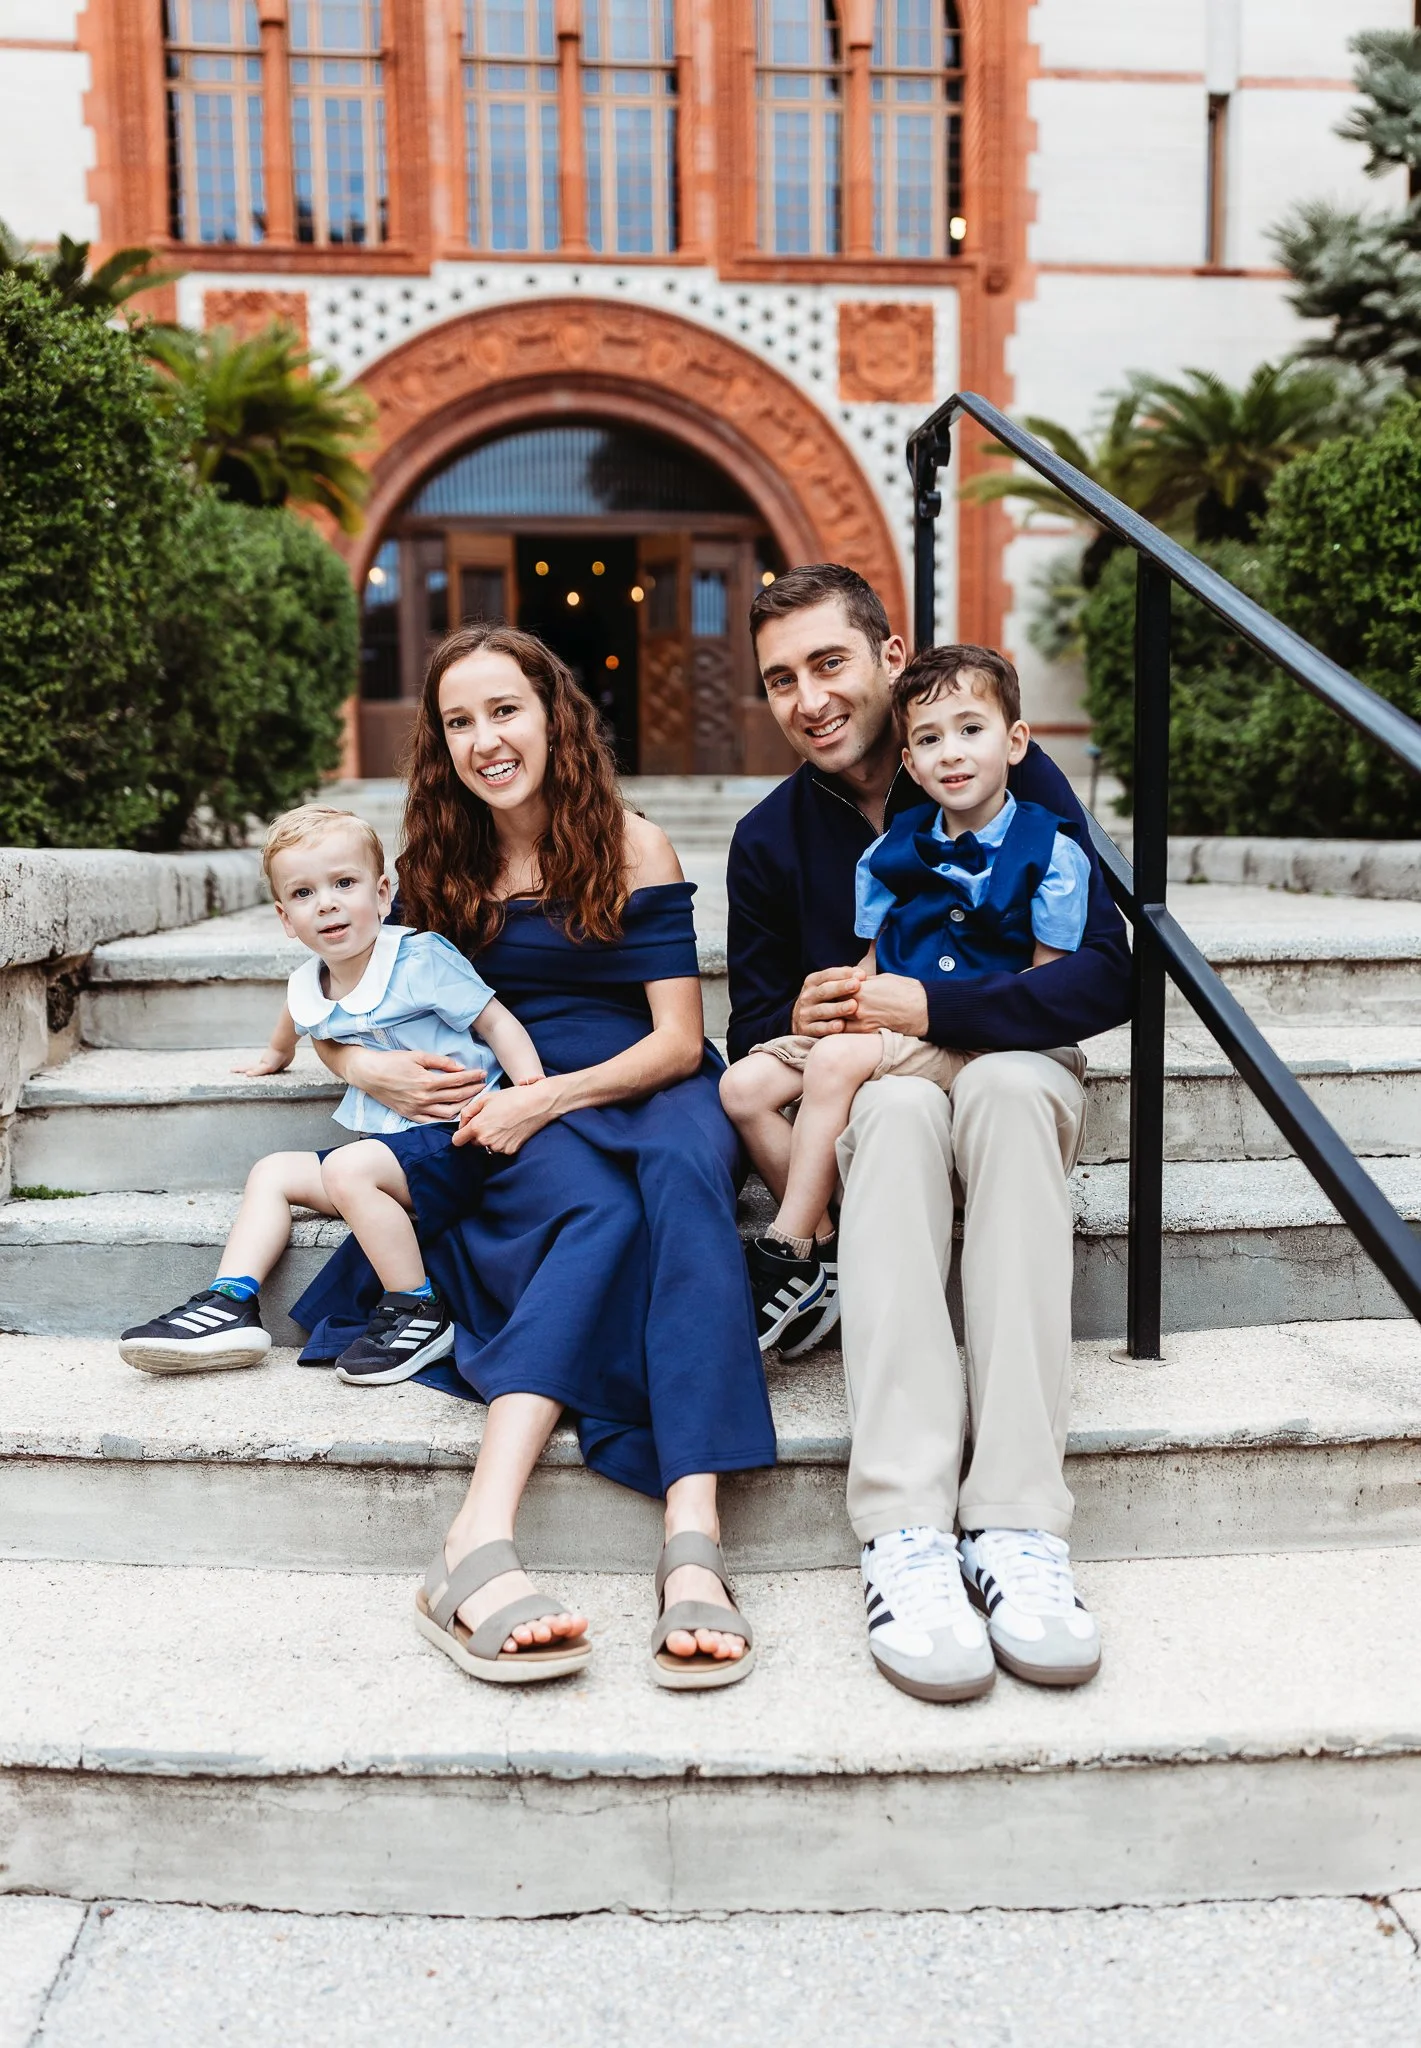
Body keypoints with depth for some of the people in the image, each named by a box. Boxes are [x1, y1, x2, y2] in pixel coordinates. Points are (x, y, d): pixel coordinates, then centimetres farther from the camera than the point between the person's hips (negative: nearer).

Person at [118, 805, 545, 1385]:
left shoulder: (420, 959, -11)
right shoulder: (306, 991, 9)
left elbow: (497, 1022, -11)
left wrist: (534, 1089, -26)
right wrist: (276, 1055, 55)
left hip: (454, 1142, -8)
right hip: (387, 1147, 8)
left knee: (348, 1170, -29)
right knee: (272, 1171, 5)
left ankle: (419, 1314, -18)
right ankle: (231, 1305, -2)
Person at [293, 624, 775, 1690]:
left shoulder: (630, 846, 1)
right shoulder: (441, 863, 11)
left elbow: (679, 1040, -4)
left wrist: (546, 1097, -19)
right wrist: (372, 1068, -6)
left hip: (647, 1091, -1)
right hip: (509, 1122, 1)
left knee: (683, 1169, -37)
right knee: (598, 1214, -35)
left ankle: (694, 1541, -51)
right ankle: (483, 1543, -51)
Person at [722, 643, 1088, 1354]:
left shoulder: (1051, 853, -5)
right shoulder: (888, 852, 9)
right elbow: (872, 962, 12)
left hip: (977, 1042, -6)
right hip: (885, 1028, 6)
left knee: (837, 1062, -30)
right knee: (742, 1086, -11)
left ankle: (788, 1260, -19)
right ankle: (825, 1241, -8)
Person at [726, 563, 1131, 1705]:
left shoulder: (1016, 780, -4)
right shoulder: (771, 838, 4)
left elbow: (1105, 976, -13)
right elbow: (755, 1034, 9)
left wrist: (926, 1007, -23)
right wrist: (806, 1029, -15)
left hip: (1016, 1070, -1)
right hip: (868, 1098, 1)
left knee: (1007, 1085, -37)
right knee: (901, 1103, -35)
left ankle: (1017, 1525, -41)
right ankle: (905, 1536, -44)